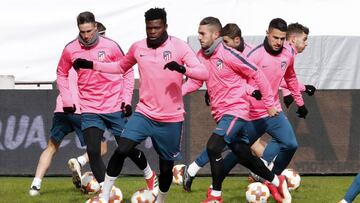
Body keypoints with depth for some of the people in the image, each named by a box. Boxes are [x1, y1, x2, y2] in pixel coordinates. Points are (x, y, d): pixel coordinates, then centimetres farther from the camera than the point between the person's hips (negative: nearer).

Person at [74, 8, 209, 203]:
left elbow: (203, 73, -17)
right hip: (144, 113, 2)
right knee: (121, 150, -18)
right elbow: (121, 66, 23)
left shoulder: (179, 47, -9)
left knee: (166, 167, 8)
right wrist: (92, 65, 11)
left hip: (171, 119, -2)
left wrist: (182, 69, -37)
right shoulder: (137, 48, 3)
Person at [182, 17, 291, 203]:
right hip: (220, 113, 8)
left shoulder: (228, 54, -18)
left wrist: (269, 103, -9)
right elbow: (194, 82, 6)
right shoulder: (201, 56, 3)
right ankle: (276, 182, 35)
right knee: (243, 155, 15)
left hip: (236, 109, -8)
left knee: (213, 147, -22)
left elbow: (257, 74, -13)